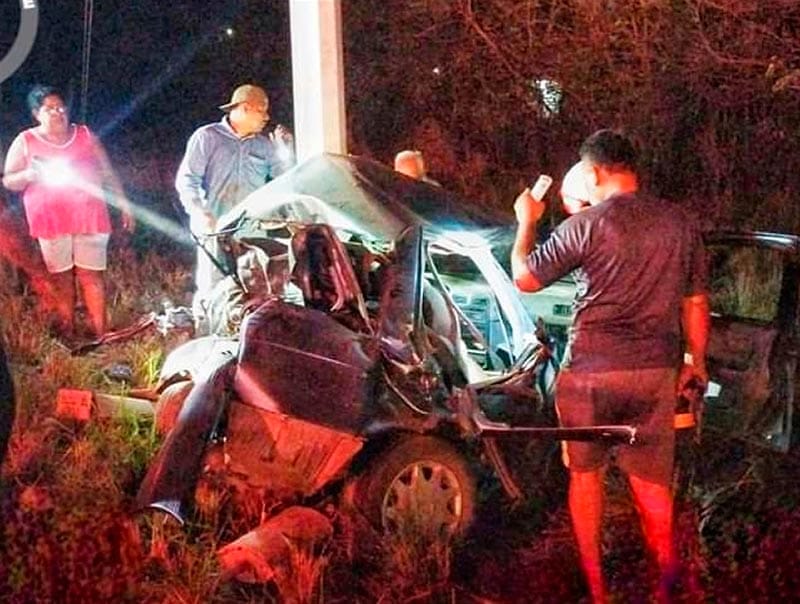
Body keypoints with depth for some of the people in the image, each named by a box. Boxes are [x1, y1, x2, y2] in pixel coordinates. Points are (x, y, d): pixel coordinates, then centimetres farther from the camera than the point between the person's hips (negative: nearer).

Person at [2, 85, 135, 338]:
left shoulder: (85, 136, 9)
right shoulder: (25, 142, 5)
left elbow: (108, 174, 13)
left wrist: (123, 204, 8)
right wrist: (29, 175, -16)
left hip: (89, 219, 1)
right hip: (50, 221, -1)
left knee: (91, 276, -2)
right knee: (62, 279, 1)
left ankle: (100, 335, -1)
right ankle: (66, 336, 5)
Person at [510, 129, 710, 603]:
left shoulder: (586, 225, -10)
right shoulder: (679, 223, 3)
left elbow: (525, 278, -2)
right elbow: (696, 301, 10)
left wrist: (527, 221, 13)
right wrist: (697, 361, 21)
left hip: (592, 369, -3)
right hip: (656, 370, 3)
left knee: (586, 473, 12)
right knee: (650, 477, 14)